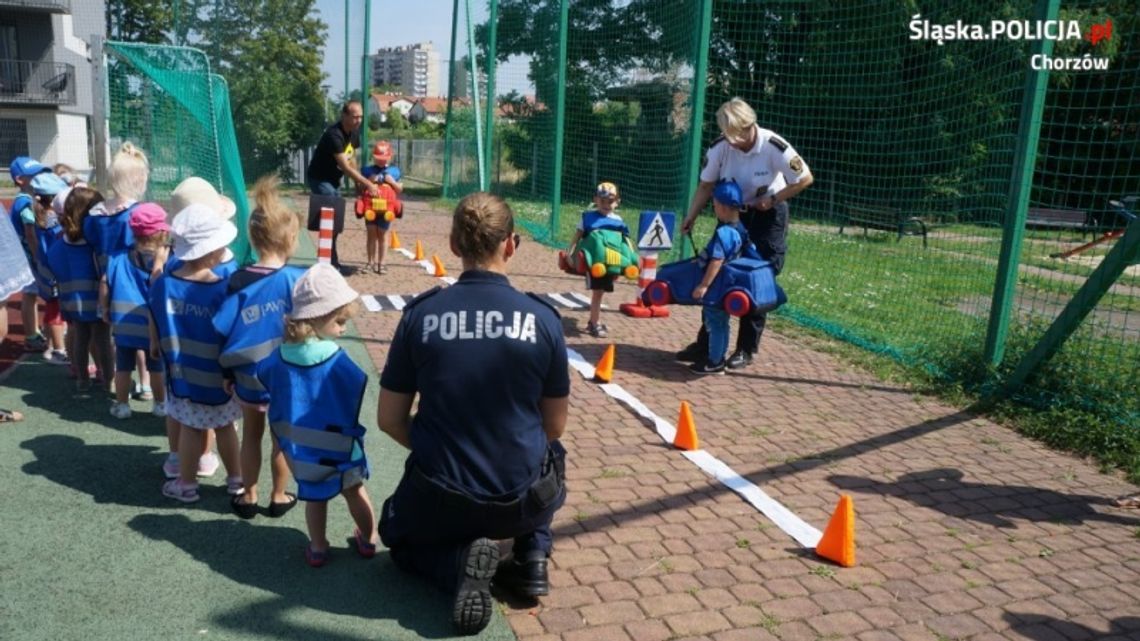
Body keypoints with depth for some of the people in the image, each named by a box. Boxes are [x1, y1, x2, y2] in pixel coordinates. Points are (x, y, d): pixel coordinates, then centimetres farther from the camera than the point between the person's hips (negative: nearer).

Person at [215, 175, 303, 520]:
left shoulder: (238, 281, -11)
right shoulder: (297, 280, -20)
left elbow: (223, 332, -8)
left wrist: (228, 372, 4)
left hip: (248, 377, 2)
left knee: (251, 434, 21)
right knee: (283, 437, 17)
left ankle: (248, 497, 34)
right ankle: (279, 497, 32)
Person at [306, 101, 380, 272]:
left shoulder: (354, 132, -1)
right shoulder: (334, 135, -28)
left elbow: (351, 158, 9)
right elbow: (345, 167, -31)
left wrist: (358, 183, 1)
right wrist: (368, 184, -32)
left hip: (334, 179, 9)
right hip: (320, 179, -9)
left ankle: (331, 260, 21)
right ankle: (331, 261, -10)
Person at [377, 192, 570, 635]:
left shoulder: (420, 315, -10)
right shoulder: (543, 319, -10)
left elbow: (389, 420, -1)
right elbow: (554, 426, 1)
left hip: (440, 498, -1)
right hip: (522, 500, 1)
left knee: (398, 533, 34)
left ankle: (459, 563, 1)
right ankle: (533, 555, 15)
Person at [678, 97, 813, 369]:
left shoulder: (773, 146, -25)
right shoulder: (720, 146, -16)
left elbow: (805, 178, -15)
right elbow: (706, 185, -6)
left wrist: (772, 199, -20)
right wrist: (691, 217, -15)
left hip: (767, 216, -3)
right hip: (732, 214, 4)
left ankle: (746, 349, 10)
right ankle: (705, 344, 14)